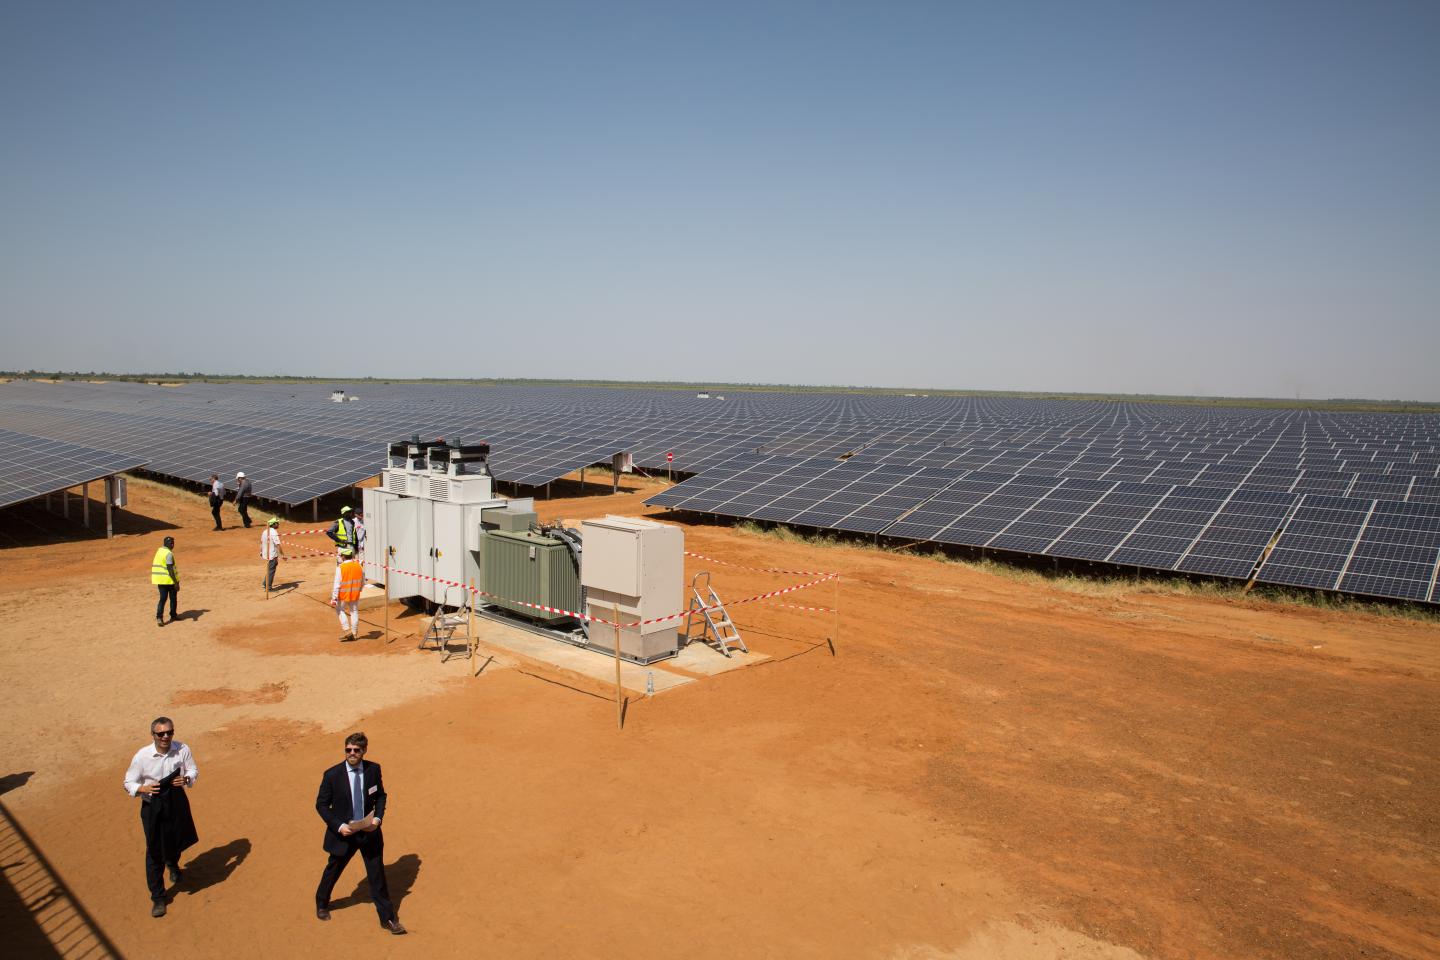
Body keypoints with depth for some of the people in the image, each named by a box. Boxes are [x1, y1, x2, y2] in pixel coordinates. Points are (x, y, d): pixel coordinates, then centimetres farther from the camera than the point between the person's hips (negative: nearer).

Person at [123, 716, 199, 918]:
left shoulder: (182, 750, -14)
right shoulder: (142, 756, -19)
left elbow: (193, 771, 0)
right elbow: (129, 784, -9)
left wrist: (186, 779, -22)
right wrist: (144, 788, -29)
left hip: (177, 802, 2)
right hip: (153, 807, -2)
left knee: (177, 841, 24)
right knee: (154, 851, 4)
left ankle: (172, 864, 61)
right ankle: (157, 897, 20)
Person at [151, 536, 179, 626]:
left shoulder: (159, 551, 8)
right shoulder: (169, 553, -18)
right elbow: (170, 569, -22)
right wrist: (176, 582, -20)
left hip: (159, 579, 7)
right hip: (169, 579, -7)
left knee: (162, 598, 7)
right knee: (173, 598, 12)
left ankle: (159, 617, -6)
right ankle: (173, 616, 24)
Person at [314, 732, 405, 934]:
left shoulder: (373, 769, -8)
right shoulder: (332, 774, -16)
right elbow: (321, 804, -7)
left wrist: (377, 818, -11)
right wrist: (339, 826, -17)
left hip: (369, 831, 1)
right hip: (343, 833, -1)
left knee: (377, 875, 7)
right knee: (332, 872, 20)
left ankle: (388, 918, 20)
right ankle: (322, 904, 51)